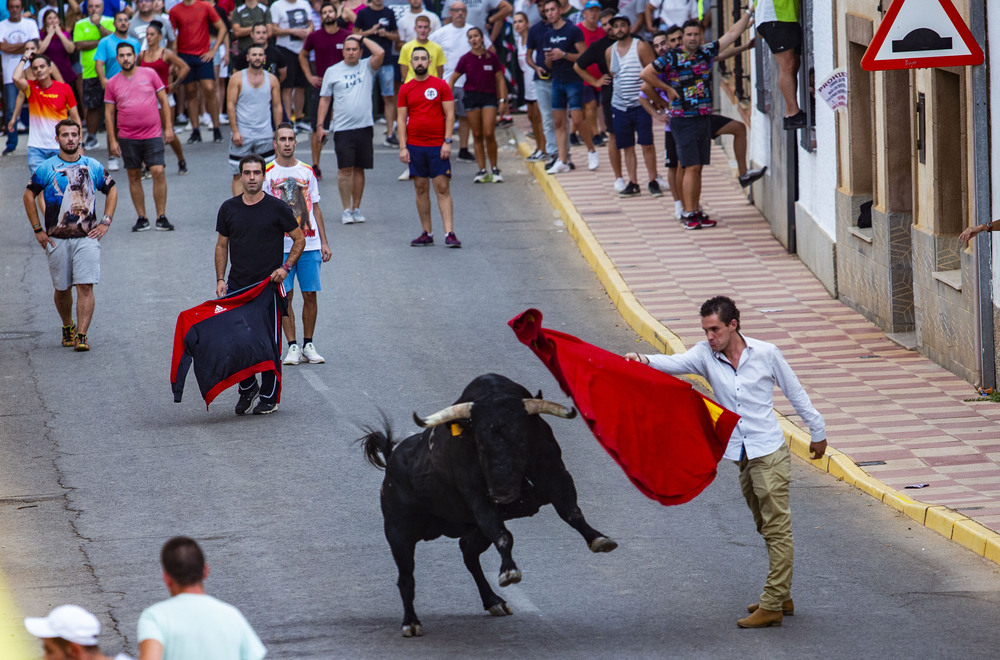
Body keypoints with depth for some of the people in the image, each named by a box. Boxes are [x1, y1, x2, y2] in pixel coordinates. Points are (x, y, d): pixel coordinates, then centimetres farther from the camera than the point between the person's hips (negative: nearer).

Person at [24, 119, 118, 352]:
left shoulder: (93, 167, 5)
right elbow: (29, 195, 10)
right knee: (62, 288, 10)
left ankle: (82, 335, -14)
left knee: (85, 287, -12)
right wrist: (38, 230, 4)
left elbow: (112, 190, 18)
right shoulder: (46, 168, 1)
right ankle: (67, 326, 34)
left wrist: (105, 223, 8)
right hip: (57, 238, 0)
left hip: (87, 237, 0)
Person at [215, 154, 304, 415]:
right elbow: (222, 245, 13)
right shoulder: (229, 208, 5)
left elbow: (299, 239, 4)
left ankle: (270, 396, 13)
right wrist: (220, 279, 2)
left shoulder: (277, 208, -3)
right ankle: (247, 387, 21)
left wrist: (285, 268, -9)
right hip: (237, 286, 3)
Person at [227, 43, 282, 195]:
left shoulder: (272, 80, 7)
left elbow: (277, 107, 10)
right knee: (239, 175, -3)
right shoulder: (237, 78, 0)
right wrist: (235, 131, -11)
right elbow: (231, 105, -3)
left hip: (265, 136, 2)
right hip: (242, 135, -2)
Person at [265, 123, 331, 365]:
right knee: (285, 296, -3)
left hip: (310, 243, 3)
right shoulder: (267, 173, 1)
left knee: (310, 295, 2)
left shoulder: (306, 172, 10)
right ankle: (292, 347, 4)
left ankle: (308, 345, 11)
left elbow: (315, 209, 15)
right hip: (281, 244, -3)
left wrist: (324, 242, 11)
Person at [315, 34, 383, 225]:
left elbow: (380, 53, -12)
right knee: (345, 169, -6)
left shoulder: (366, 67, 7)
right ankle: (346, 210, 0)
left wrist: (362, 38, 0)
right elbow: (324, 100, 8)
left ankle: (356, 209, 15)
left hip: (365, 127, 1)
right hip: (343, 128, -1)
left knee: (359, 168, 7)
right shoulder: (332, 72, 6)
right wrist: (320, 125, 1)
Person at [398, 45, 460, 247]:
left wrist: (447, 141, -9)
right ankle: (427, 233, 11)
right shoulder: (406, 89, 8)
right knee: (421, 188, 5)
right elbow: (402, 119, 7)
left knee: (443, 188, -7)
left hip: (437, 146, -3)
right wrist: (403, 147, -1)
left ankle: (449, 233, -10)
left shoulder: (441, 86, 2)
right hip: (415, 145, 3)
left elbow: (450, 114, 0)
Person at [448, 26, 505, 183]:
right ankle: (482, 171, 6)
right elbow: (453, 79, 8)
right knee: (477, 135, 1)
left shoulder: (492, 57, 1)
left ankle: (495, 169, 4)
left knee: (489, 134, -11)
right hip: (471, 97, 1)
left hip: (489, 96, -1)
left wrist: (502, 100, 1)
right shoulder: (466, 59, 2)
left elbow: (500, 79, 7)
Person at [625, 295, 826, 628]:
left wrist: (817, 431, 12)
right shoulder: (706, 355, -1)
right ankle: (781, 597, 25)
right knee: (767, 528, 16)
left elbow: (795, 392, 4)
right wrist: (644, 361, -40)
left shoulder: (766, 353, -8)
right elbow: (675, 363, -19)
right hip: (741, 457, 5)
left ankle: (771, 606, -6)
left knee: (777, 529, -5)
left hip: (770, 453, -5)